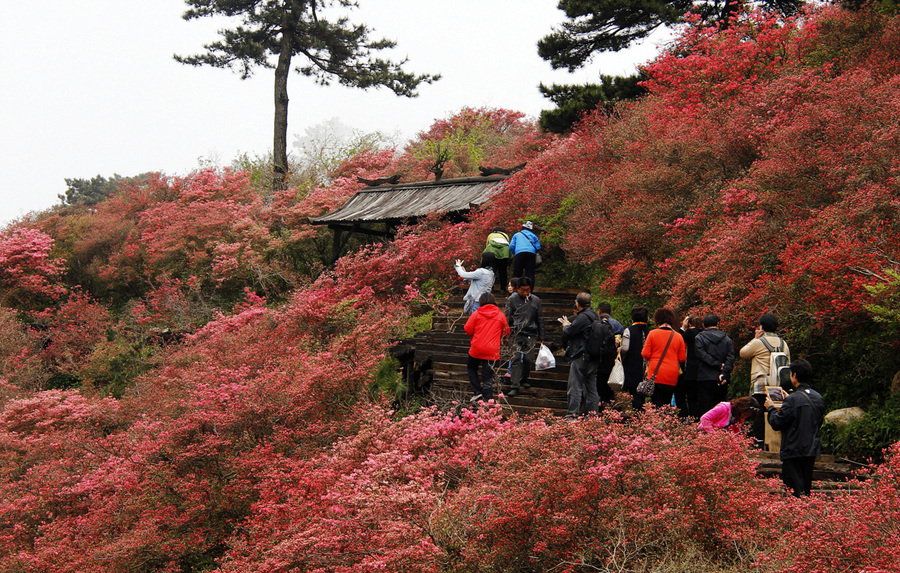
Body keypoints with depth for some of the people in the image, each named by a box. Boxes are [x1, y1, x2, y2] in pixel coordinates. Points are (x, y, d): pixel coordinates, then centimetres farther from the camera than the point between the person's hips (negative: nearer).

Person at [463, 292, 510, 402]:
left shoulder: (476, 314, -3)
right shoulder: (501, 315, 1)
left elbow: (467, 329, -3)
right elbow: (506, 332, 11)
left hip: (476, 348, -1)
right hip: (492, 350, 1)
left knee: (472, 368, 23)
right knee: (488, 376, 4)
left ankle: (477, 392, 13)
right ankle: (488, 399, -1)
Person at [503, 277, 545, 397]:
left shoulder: (535, 301, 9)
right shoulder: (512, 300, 2)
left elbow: (540, 320, 16)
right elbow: (506, 317, 4)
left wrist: (541, 338, 16)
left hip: (531, 335, 3)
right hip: (517, 334, -3)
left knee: (528, 359, 2)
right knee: (516, 359, -10)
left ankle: (524, 380, 27)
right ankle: (515, 387, -11)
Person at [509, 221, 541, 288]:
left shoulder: (516, 235, 23)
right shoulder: (533, 236, 24)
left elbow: (511, 246, 12)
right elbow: (538, 247, 14)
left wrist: (514, 253, 28)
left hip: (519, 253, -1)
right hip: (531, 254, 1)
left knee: (517, 273, 1)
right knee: (530, 273, -2)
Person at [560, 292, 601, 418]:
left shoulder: (582, 317, -15)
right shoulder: (595, 316, 13)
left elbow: (567, 333, -14)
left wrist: (566, 325, 7)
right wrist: (570, 326, 18)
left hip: (580, 357, -9)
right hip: (594, 359, 9)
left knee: (575, 387, -6)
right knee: (591, 387, 11)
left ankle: (572, 413, -7)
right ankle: (592, 412, 12)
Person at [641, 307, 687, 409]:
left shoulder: (652, 333, -2)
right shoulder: (678, 336, 5)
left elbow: (645, 354, -4)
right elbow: (682, 358, 5)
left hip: (655, 375, -2)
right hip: (672, 377, 3)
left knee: (655, 405, -4)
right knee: (667, 405, 9)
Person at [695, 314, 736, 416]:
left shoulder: (699, 338, 2)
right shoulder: (727, 339, 11)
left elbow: (702, 355, -11)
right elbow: (731, 357, 0)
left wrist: (718, 365, -10)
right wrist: (724, 373, -9)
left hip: (706, 378, -3)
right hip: (723, 379, 3)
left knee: (705, 408, -4)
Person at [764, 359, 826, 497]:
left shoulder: (793, 399, -17)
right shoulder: (818, 397, 6)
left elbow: (776, 423, -15)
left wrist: (770, 408, 4)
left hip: (794, 451, -7)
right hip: (812, 450, 7)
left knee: (796, 491, -5)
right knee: (806, 489, 15)